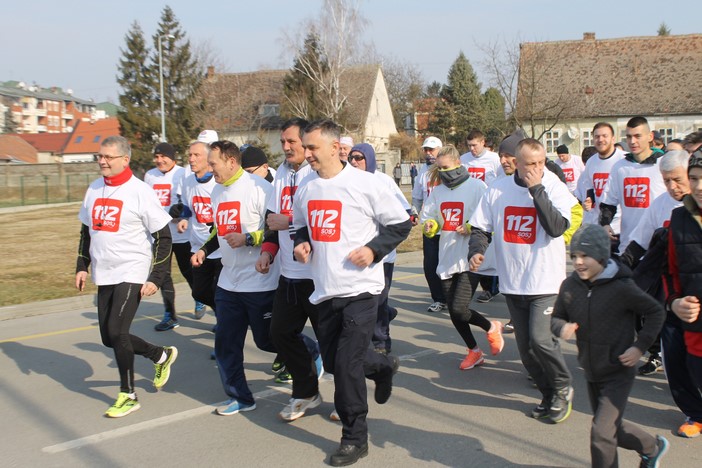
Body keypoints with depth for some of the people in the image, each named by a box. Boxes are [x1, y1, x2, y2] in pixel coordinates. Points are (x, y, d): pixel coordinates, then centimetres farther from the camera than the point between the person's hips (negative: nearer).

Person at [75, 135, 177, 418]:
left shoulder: (140, 192, -11)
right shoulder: (94, 189, 8)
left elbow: (163, 237, -10)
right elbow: (87, 230, 20)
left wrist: (156, 278, -14)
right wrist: (82, 266, 14)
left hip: (132, 273, -7)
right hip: (104, 276, 7)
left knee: (116, 331, -12)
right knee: (109, 337, 9)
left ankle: (128, 396, 7)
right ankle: (162, 356, 31)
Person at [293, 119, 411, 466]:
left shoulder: (364, 183, -10)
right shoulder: (306, 187, 6)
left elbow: (400, 223, -4)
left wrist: (373, 250, -16)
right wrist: (301, 243, 0)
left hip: (360, 287, -6)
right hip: (325, 290, 6)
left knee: (347, 364, -8)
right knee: (332, 361, 15)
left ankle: (355, 438, 10)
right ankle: (383, 366, 44)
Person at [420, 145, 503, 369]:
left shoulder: (477, 187, -6)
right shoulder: (437, 192, 11)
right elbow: (427, 218, 17)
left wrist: (471, 228, -21)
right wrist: (429, 226, -5)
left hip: (470, 260, -6)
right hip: (447, 260, 6)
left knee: (459, 309, -14)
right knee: (454, 312, 9)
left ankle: (491, 328, 17)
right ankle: (474, 351, 30)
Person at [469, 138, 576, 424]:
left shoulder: (555, 188, -6)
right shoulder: (498, 190, 2)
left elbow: (557, 227, -21)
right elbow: (480, 227, 8)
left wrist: (536, 189, -20)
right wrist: (476, 250, -11)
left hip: (546, 282, -4)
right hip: (513, 282, 4)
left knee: (541, 339, -17)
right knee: (525, 347, 10)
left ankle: (563, 388, 10)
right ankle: (548, 394, 31)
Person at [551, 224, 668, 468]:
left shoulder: (622, 287, -20)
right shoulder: (570, 285, -7)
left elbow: (655, 312, -7)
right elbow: (556, 318, 5)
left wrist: (640, 346, -13)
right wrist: (562, 328, -18)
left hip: (619, 373, -6)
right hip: (591, 373, 6)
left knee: (601, 433, -10)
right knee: (612, 427, 22)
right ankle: (653, 447, 48)